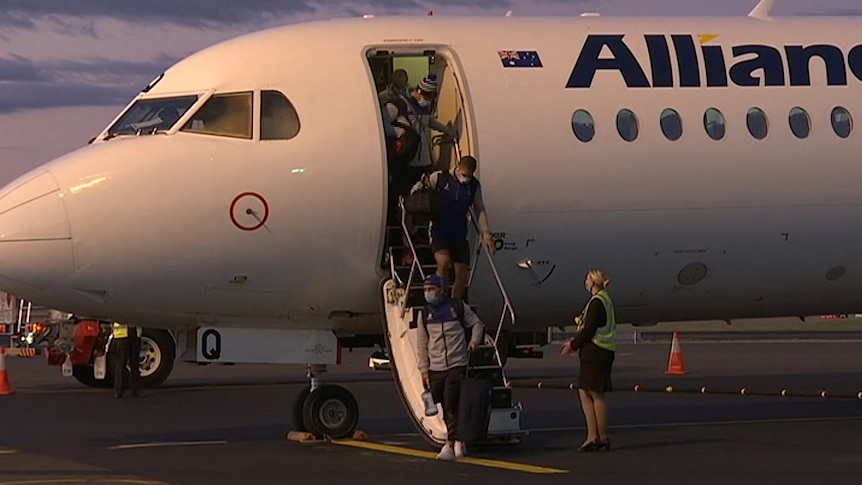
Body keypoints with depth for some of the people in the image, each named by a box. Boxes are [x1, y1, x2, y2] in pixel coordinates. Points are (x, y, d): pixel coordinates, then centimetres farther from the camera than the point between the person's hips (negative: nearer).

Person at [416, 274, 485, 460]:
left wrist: (475, 340, -6)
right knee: (446, 408, 7)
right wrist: (424, 369, 7)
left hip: (457, 365, -4)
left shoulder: (458, 308, 2)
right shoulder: (425, 313, 10)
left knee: (451, 404, -15)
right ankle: (458, 442, 20)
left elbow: (477, 324, 13)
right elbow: (422, 344, 12)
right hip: (436, 368, 4)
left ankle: (451, 445, -14)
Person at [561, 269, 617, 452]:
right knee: (584, 392, 10)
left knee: (596, 394, -4)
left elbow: (590, 330, -19)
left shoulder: (596, 303, -14)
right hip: (602, 352, 10)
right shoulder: (606, 300, 16)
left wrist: (573, 344, -6)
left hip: (595, 352, -10)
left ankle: (602, 437, 0)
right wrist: (576, 341, 18)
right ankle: (593, 436, 9)